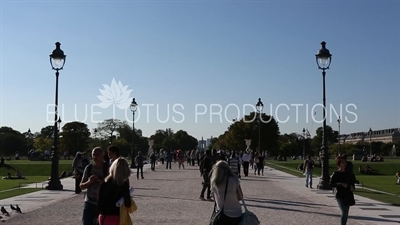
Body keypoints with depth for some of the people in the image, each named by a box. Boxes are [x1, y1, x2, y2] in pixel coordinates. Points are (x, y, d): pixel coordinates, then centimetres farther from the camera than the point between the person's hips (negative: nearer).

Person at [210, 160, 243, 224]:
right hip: (236, 214, -1)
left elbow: (215, 199, 6)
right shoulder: (234, 180, -9)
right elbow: (240, 197, -4)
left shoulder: (214, 182, -3)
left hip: (222, 215, 1)